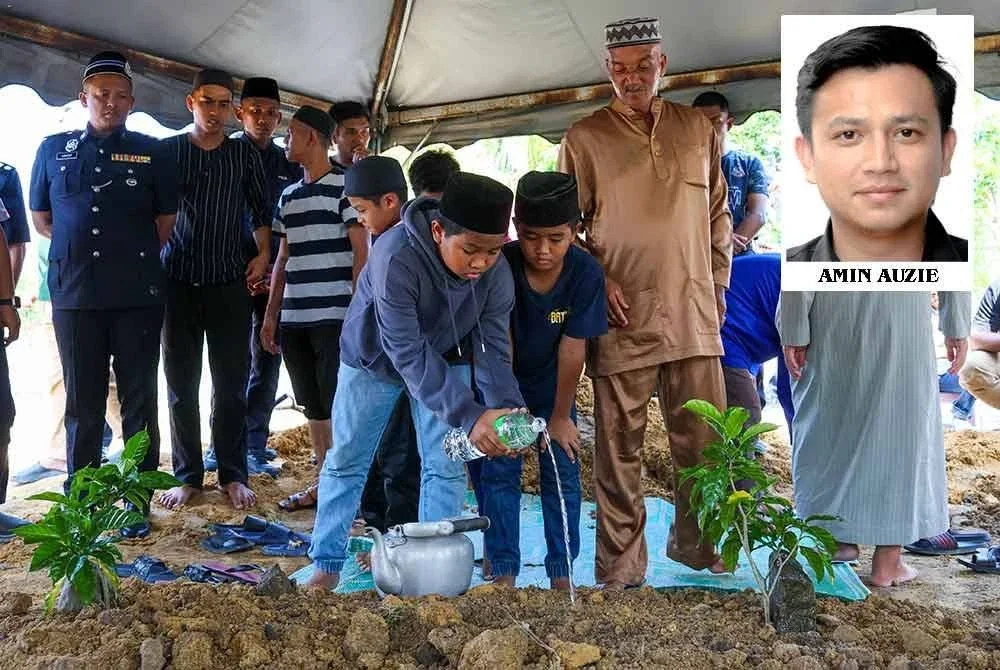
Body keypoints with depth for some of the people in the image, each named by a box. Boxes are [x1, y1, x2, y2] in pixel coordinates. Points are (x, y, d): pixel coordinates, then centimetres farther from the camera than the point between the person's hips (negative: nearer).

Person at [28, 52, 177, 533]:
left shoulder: (151, 153, 6)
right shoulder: (54, 149, 11)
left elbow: (166, 221, 10)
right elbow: (41, 218, 18)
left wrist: (132, 253, 5)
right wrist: (79, 247, 8)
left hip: (138, 296, -1)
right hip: (74, 294, 2)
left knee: (139, 400, 3)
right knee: (83, 403, 7)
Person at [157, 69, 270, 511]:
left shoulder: (245, 155, 7)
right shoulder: (166, 150, 6)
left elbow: (262, 210, 13)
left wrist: (263, 254, 0)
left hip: (229, 282, 0)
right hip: (177, 280, 0)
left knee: (231, 385, 3)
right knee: (181, 383, 6)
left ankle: (233, 475, 13)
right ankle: (187, 476, 17)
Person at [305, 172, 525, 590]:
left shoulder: (497, 272, -26)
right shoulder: (395, 258, -41)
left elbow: (492, 347, -22)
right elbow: (408, 353, -42)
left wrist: (508, 407, -42)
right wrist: (468, 416, -50)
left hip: (447, 359, 3)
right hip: (374, 357, -3)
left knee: (446, 468, 0)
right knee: (346, 461, 7)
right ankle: (327, 563, 23)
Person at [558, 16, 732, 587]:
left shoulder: (700, 129, 12)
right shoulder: (584, 139, 3)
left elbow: (719, 216, 18)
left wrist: (718, 287, 12)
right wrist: (596, 282, -8)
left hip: (694, 315, 3)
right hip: (622, 318, -3)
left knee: (705, 443, 10)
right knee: (620, 449, 3)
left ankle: (698, 546, 32)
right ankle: (621, 568, 18)